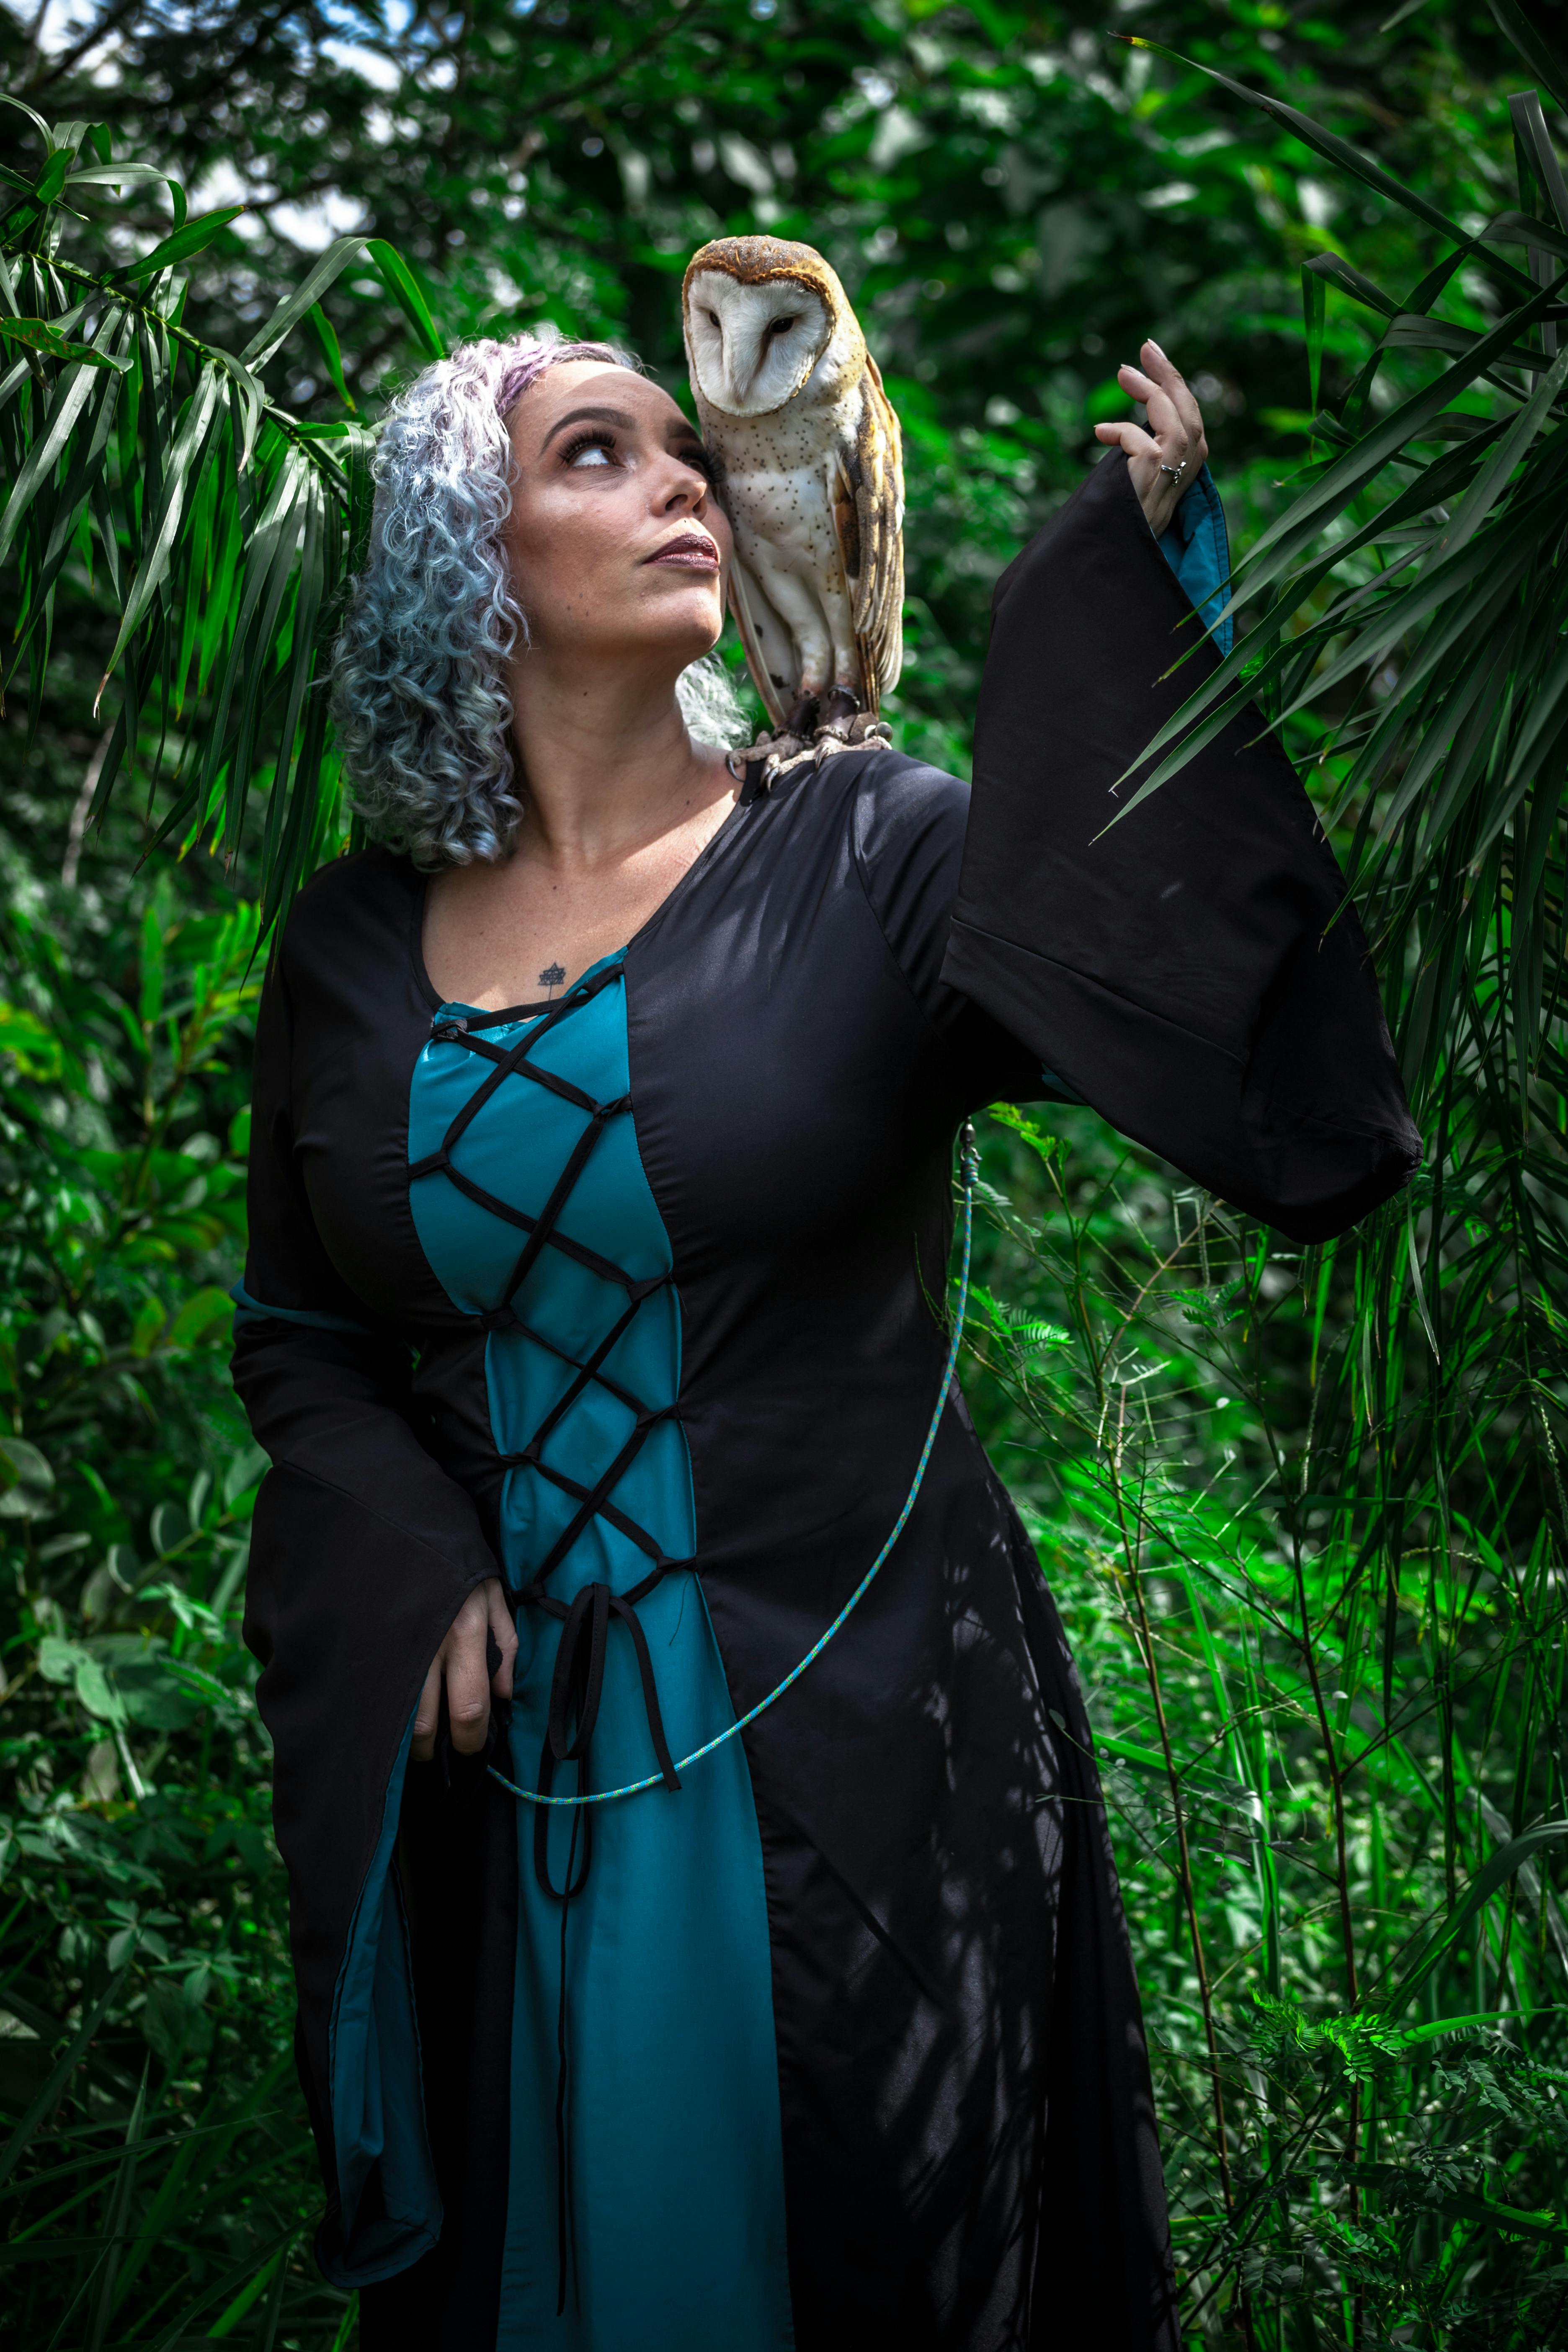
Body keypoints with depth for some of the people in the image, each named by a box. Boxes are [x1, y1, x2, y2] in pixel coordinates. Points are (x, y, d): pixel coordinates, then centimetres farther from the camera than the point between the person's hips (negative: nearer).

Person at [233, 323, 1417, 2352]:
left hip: (856, 1743, -2)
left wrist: (1145, 573, -25)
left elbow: (1243, 1032, -21)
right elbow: (298, 1333, 13)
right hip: (507, 1768, 3)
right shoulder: (354, 951, 3)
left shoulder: (870, 860, -7)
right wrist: (411, 1570, -4)